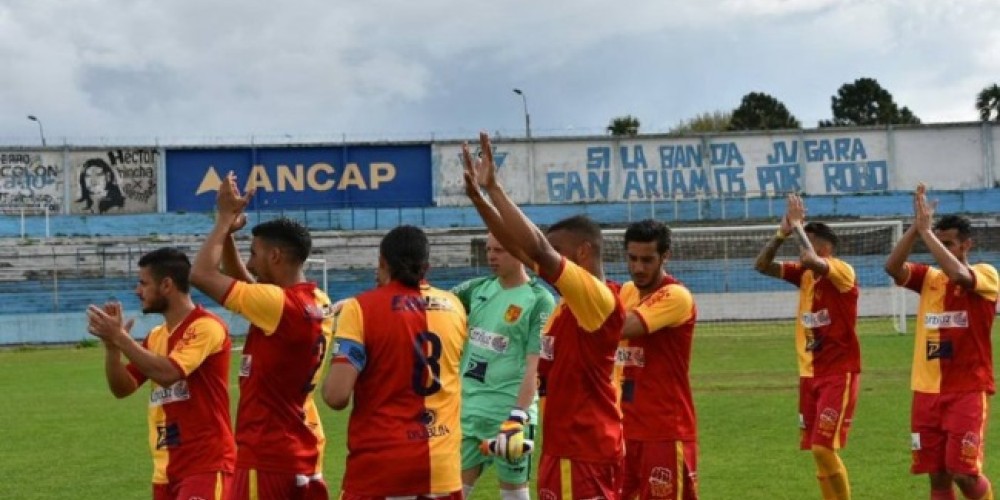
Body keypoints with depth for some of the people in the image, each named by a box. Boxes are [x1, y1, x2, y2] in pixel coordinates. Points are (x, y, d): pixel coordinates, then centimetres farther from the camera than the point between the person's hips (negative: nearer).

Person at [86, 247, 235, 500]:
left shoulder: (206, 326, -12)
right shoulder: (156, 336, 13)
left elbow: (167, 373, -25)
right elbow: (122, 388, 12)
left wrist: (120, 337, -19)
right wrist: (111, 343, -4)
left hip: (206, 464, -9)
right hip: (167, 467, 9)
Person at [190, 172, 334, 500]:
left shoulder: (278, 304, -19)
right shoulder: (317, 304, 7)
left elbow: (201, 274, -15)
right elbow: (243, 284, 20)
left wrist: (225, 220, -4)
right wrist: (229, 233, 9)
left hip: (267, 458, -9)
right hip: (304, 457, 9)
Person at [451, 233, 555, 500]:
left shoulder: (539, 300, -10)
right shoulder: (478, 288, 9)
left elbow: (534, 365, -15)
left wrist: (519, 415, -23)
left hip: (508, 411, -6)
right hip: (468, 408, 6)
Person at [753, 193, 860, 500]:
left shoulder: (842, 272, -13)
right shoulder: (804, 275, 8)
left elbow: (812, 260, -32)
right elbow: (762, 266, 3)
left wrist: (798, 225, -18)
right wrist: (782, 233, -7)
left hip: (839, 374, -8)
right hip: (810, 374, 8)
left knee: (824, 448, -14)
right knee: (817, 449, 8)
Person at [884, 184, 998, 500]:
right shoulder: (929, 278, 8)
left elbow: (958, 274, -27)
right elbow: (892, 267, -8)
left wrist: (926, 230, -22)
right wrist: (916, 226, -15)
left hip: (968, 391, -5)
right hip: (928, 391, 5)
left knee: (963, 471, -11)